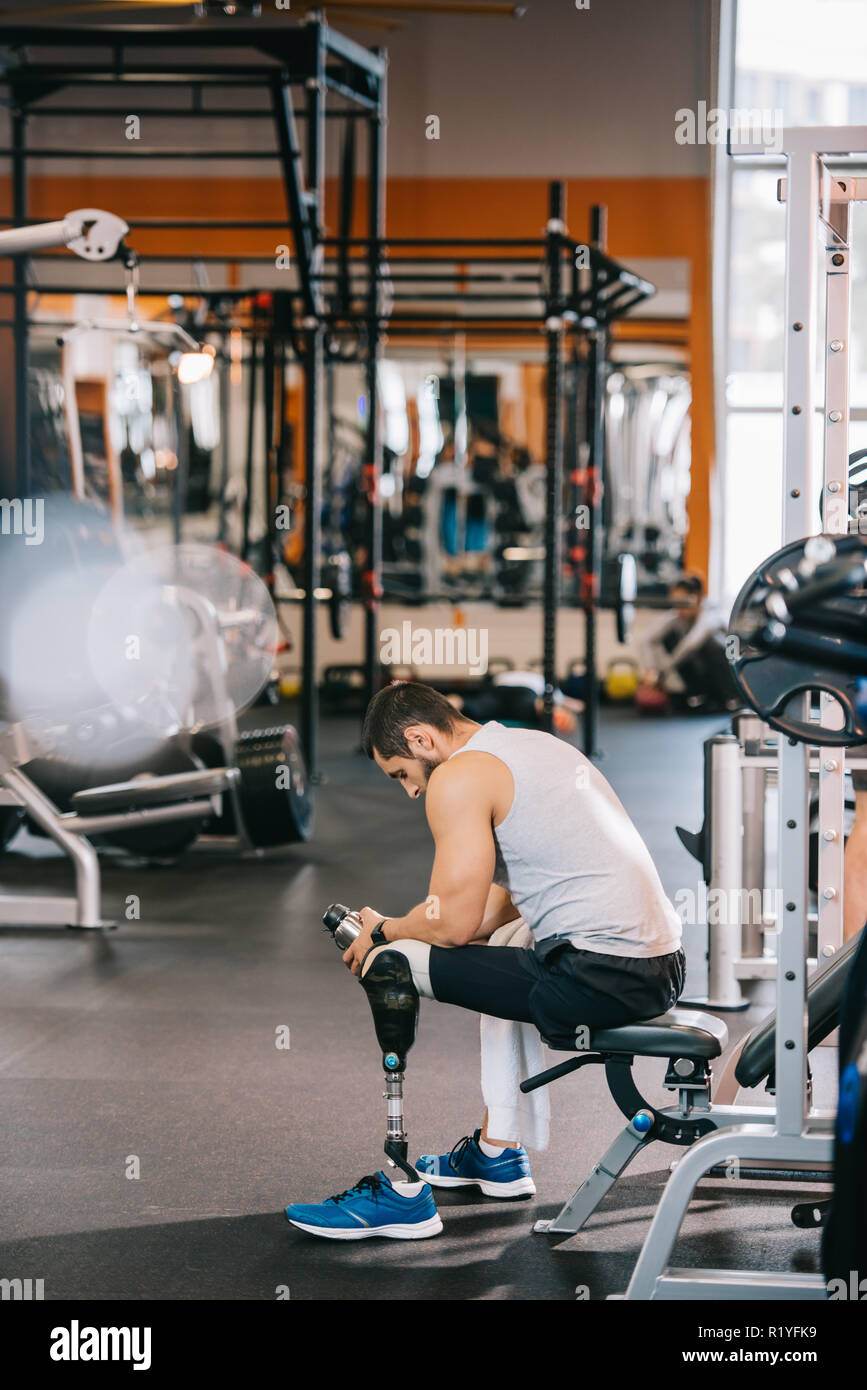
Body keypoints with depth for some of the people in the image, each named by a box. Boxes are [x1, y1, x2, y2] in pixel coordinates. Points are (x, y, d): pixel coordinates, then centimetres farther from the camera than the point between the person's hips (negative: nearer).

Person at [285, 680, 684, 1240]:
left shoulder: (460, 777, -7)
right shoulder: (537, 744, 22)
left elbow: (453, 923, -11)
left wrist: (384, 931, 8)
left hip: (595, 979, -10)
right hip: (664, 968, 10)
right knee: (499, 972, 37)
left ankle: (401, 1194, 3)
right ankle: (499, 1154, 43)